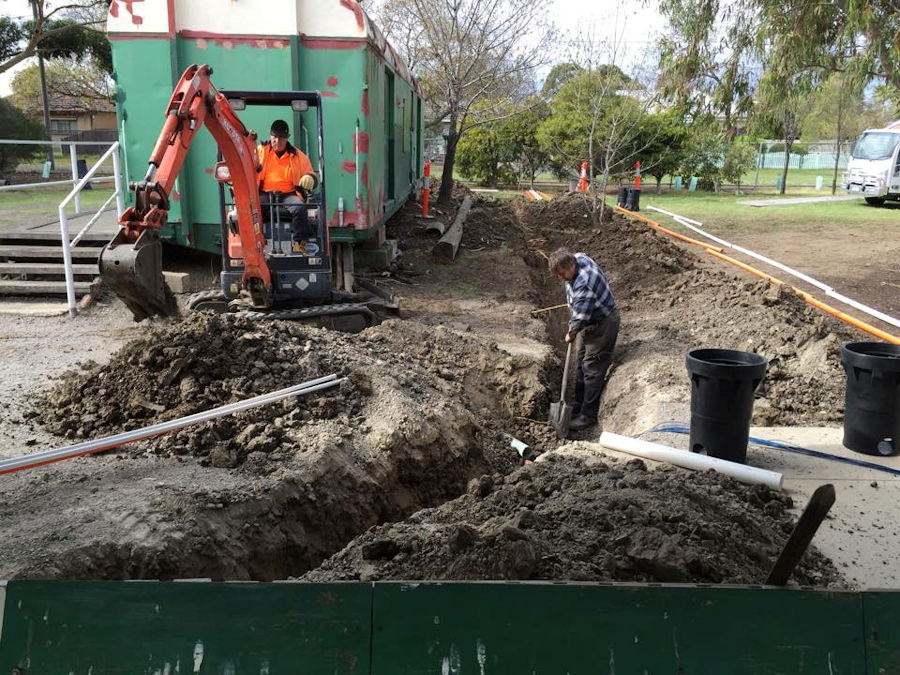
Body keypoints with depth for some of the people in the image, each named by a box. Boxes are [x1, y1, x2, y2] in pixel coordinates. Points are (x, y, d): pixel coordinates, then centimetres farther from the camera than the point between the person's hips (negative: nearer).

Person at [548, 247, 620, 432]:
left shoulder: (583, 283, -36)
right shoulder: (577, 258, -7)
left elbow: (581, 316, -28)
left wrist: (571, 333, -8)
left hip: (603, 325, -10)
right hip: (590, 322, 10)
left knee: (592, 370, -4)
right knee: (582, 365, 19)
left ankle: (588, 415, 6)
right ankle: (579, 405, 33)